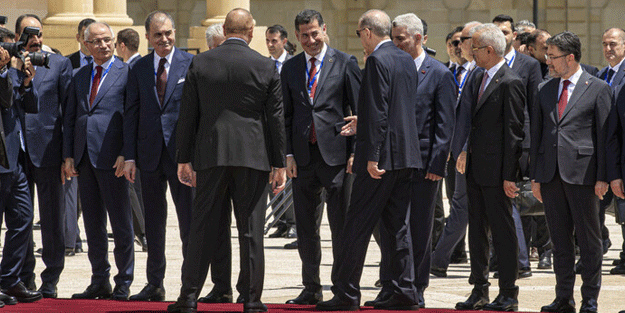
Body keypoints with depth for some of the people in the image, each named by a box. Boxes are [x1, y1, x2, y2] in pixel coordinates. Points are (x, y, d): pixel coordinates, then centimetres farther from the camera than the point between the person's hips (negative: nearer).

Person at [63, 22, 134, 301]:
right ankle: (99, 281, 16)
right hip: (84, 158, 6)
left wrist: (125, 154, -13)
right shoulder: (80, 76, 14)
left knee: (121, 222, 0)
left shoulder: (126, 73, -2)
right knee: (93, 222, 9)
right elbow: (69, 118, 16)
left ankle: (123, 284, 6)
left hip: (111, 158, -5)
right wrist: (68, 155, 7)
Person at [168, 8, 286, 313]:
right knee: (251, 229, 3)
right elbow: (275, 118, 2)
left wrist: (183, 159, 9)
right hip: (253, 157, -1)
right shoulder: (266, 67, 0)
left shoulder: (200, 63, 2)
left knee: (203, 227, 5)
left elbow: (187, 114, 4)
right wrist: (280, 164, 6)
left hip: (211, 154, 1)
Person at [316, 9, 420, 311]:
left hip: (383, 154, -9)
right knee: (397, 225, 11)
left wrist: (372, 157, -19)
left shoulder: (377, 61, -13)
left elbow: (377, 113, -18)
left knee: (357, 226, -3)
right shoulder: (407, 60, 14)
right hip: (406, 154, 9)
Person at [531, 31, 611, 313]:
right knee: (560, 239, 9)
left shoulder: (598, 89, -1)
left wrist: (602, 177, -9)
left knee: (588, 239, 1)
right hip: (551, 173, 5)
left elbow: (604, 134, -3)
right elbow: (537, 133, 15)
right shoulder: (544, 90, 13)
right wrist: (535, 176, 10)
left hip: (582, 173, -5)